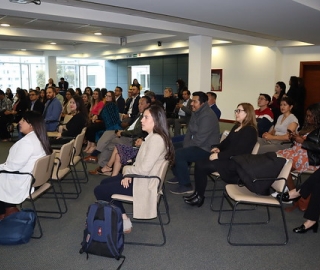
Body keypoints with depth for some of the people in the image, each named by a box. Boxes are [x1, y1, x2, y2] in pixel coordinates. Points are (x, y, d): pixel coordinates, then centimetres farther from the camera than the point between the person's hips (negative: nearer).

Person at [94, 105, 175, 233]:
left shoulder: (156, 139, -24)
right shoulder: (153, 137, 8)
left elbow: (144, 169, -27)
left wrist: (127, 169, -9)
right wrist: (129, 173, -5)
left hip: (144, 184, -11)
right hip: (141, 177, 11)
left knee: (99, 191, -4)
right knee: (104, 183, 20)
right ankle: (122, 219, 19)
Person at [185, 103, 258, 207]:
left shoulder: (250, 131, -13)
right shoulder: (237, 126, 17)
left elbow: (238, 150, -22)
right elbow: (227, 141, 21)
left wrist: (219, 155, -22)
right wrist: (218, 148, 0)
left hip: (236, 163, -9)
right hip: (228, 158, 9)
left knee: (202, 165, -19)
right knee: (199, 162, -11)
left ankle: (199, 196, -5)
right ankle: (197, 193, -10)